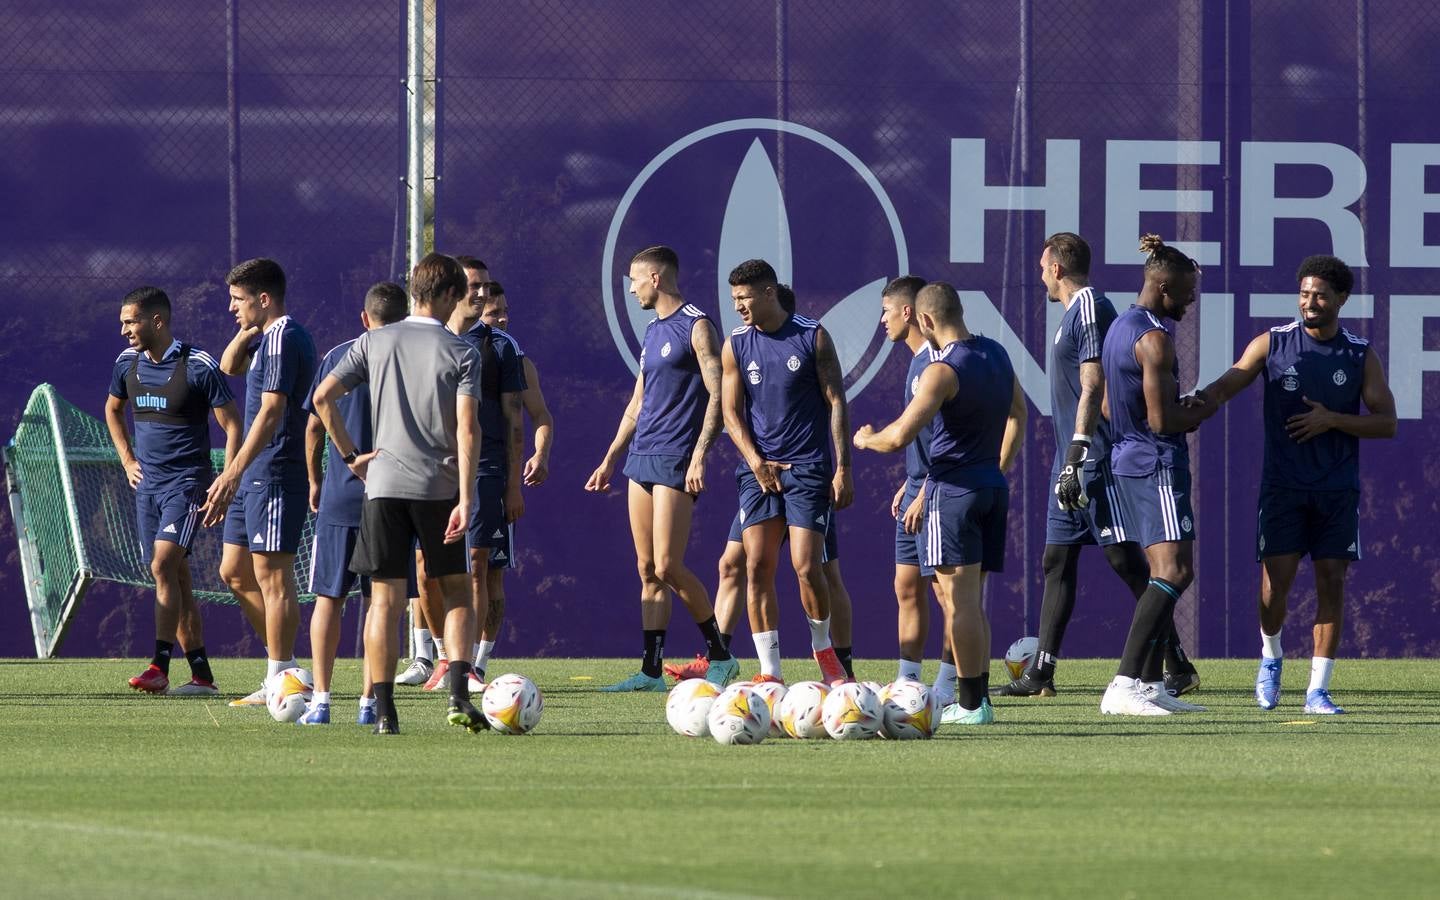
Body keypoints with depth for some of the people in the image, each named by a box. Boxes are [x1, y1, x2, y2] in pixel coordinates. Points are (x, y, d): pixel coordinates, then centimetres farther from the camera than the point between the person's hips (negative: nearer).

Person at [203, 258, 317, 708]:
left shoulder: (282, 338, -15)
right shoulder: (267, 336, 16)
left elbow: (271, 411, -22)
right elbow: (230, 366, 31)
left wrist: (233, 473, -25)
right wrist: (245, 331, 11)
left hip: (275, 475, -11)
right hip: (255, 479, 11)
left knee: (272, 577, -8)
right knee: (235, 572, 14)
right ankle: (280, 663, 19)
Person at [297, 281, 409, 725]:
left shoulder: (337, 357, 3)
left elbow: (314, 427, 6)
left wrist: (315, 482, 18)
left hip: (339, 497, 0)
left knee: (329, 599, 6)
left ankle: (321, 700, -1)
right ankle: (369, 701, 3)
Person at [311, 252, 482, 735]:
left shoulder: (374, 342, 5)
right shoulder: (461, 353, -2)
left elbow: (323, 397, -1)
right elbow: (467, 429, -10)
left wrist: (352, 455, 9)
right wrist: (465, 500, -12)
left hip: (384, 483, 1)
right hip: (440, 487, -1)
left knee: (385, 598, 3)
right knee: (457, 590, 13)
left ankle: (383, 711, -1)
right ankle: (459, 695, -3)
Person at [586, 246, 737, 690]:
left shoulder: (696, 327, -7)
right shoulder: (653, 331, 19)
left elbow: (717, 396, -13)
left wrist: (699, 457, -21)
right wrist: (610, 460, 22)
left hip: (675, 460, -9)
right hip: (642, 460, 9)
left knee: (667, 567, -11)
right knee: (647, 570, 4)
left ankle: (720, 656, 2)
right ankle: (651, 671, 4)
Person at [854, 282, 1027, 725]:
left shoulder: (943, 370, -17)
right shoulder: (996, 354, 9)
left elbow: (899, 437, -22)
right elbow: (1018, 414, 24)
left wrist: (866, 439, -1)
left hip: (954, 486, -8)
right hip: (993, 488, 8)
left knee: (959, 599, -7)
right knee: (968, 600, 14)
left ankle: (971, 703, -9)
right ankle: (977, 697, 14)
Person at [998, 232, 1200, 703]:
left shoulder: (1091, 308, -12)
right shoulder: (1075, 311, 18)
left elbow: (1093, 388, -20)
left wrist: (1077, 456, -24)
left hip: (1095, 461, -10)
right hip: (1072, 466, 10)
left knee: (1126, 559, -9)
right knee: (1057, 563, 10)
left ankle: (1176, 667, -8)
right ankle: (1040, 674, 14)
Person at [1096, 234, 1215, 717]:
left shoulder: (1120, 328, 15)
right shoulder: (1154, 338, -16)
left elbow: (1108, 406, 23)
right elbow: (1162, 420, -20)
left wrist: (1184, 407, 19)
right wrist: (1201, 413, -1)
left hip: (1127, 460, 10)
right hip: (1158, 465, -10)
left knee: (1166, 574, 13)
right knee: (1174, 572, -15)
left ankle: (1138, 684, 11)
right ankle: (1124, 686, -23)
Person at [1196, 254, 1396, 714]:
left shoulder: (1361, 356, 4)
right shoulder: (1273, 344, 2)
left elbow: (1386, 422, 2)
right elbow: (1225, 386, -1)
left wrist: (1332, 420, -13)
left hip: (1338, 490, 1)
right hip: (1283, 486, -1)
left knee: (1331, 581, -3)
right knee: (1276, 578, -8)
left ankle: (1318, 690, 2)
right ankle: (1271, 656, 22)